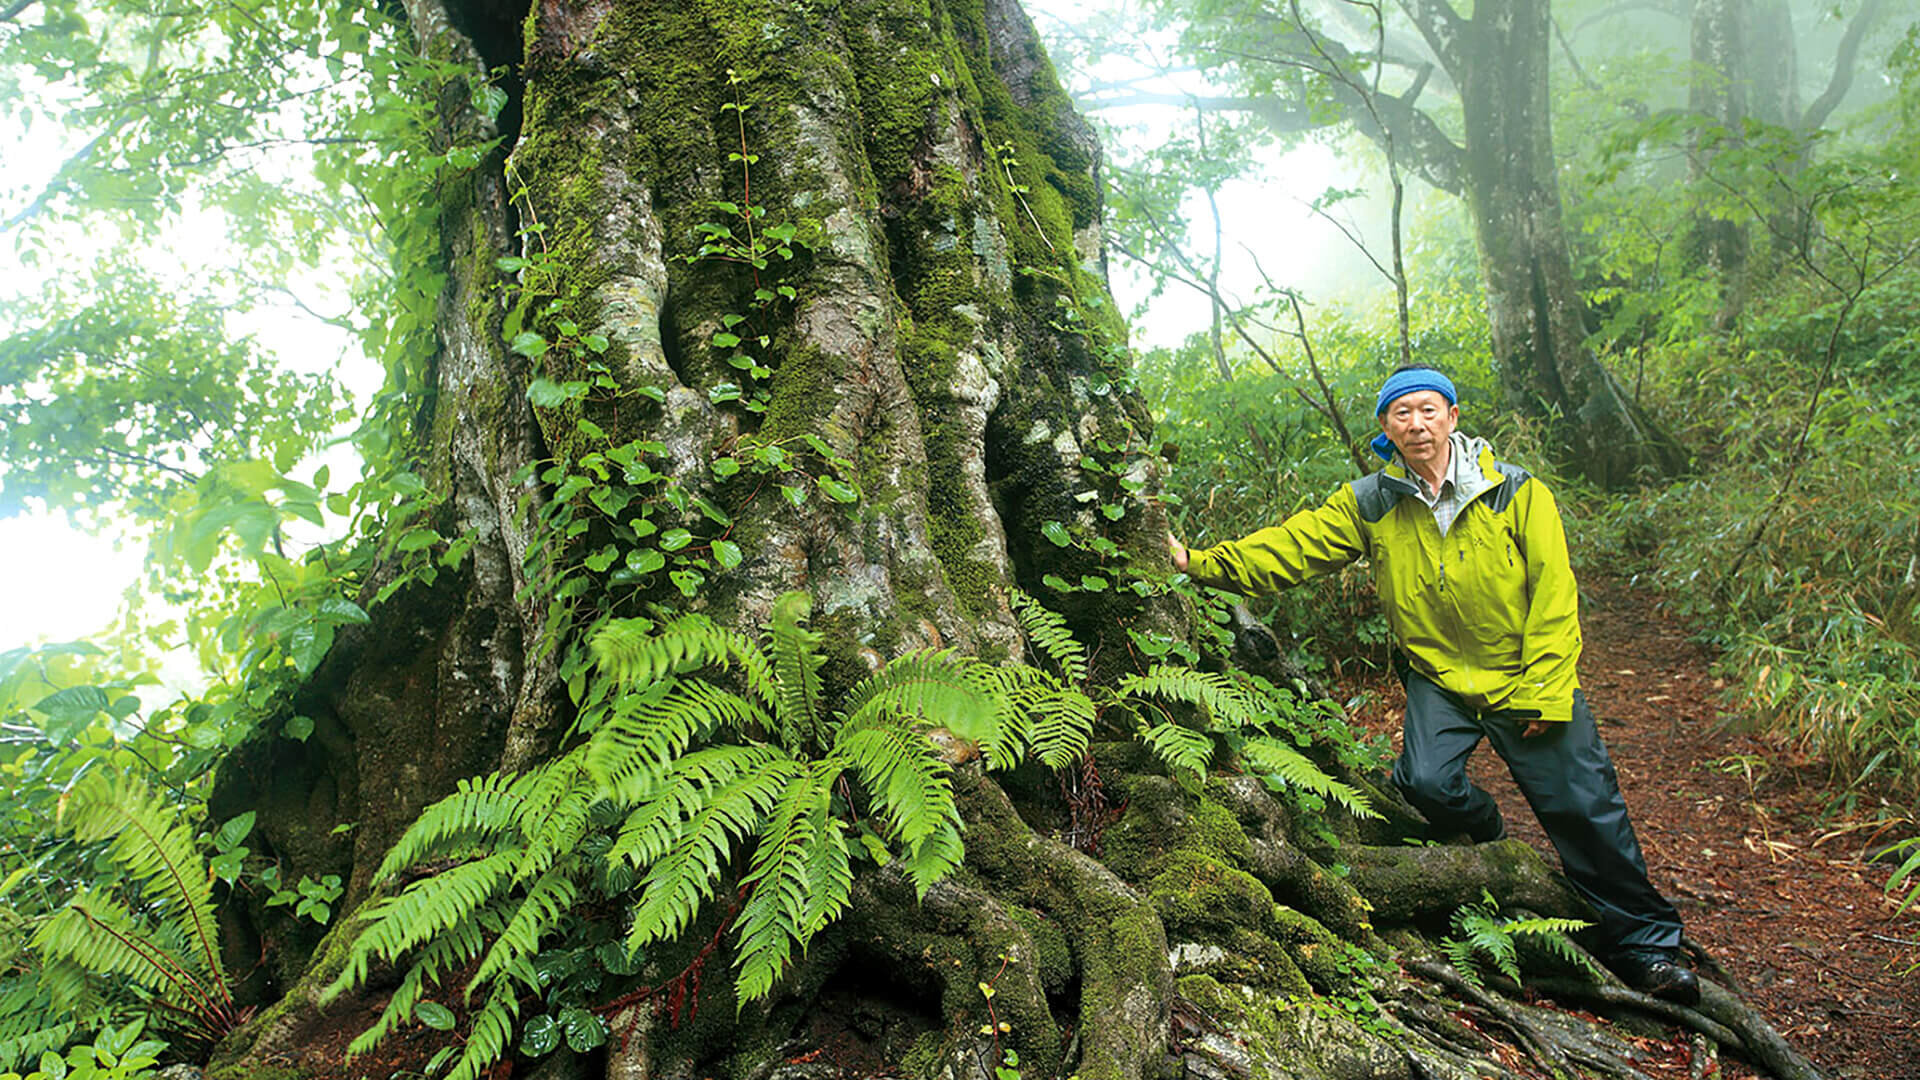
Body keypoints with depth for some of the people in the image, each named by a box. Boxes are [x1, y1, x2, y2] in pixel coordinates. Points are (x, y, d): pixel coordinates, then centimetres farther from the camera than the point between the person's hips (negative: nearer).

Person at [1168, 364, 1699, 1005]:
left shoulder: (1515, 492, -7)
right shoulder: (1369, 504, -2)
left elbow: (1553, 592, -8)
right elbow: (1289, 549, -5)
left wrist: (1544, 692, -13)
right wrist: (1199, 563, -15)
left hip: (1522, 679, -1)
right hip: (1437, 678, 2)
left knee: (1582, 806, -2)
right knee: (1427, 782, -21)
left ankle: (1644, 945, 16)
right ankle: (1486, 837, 15)